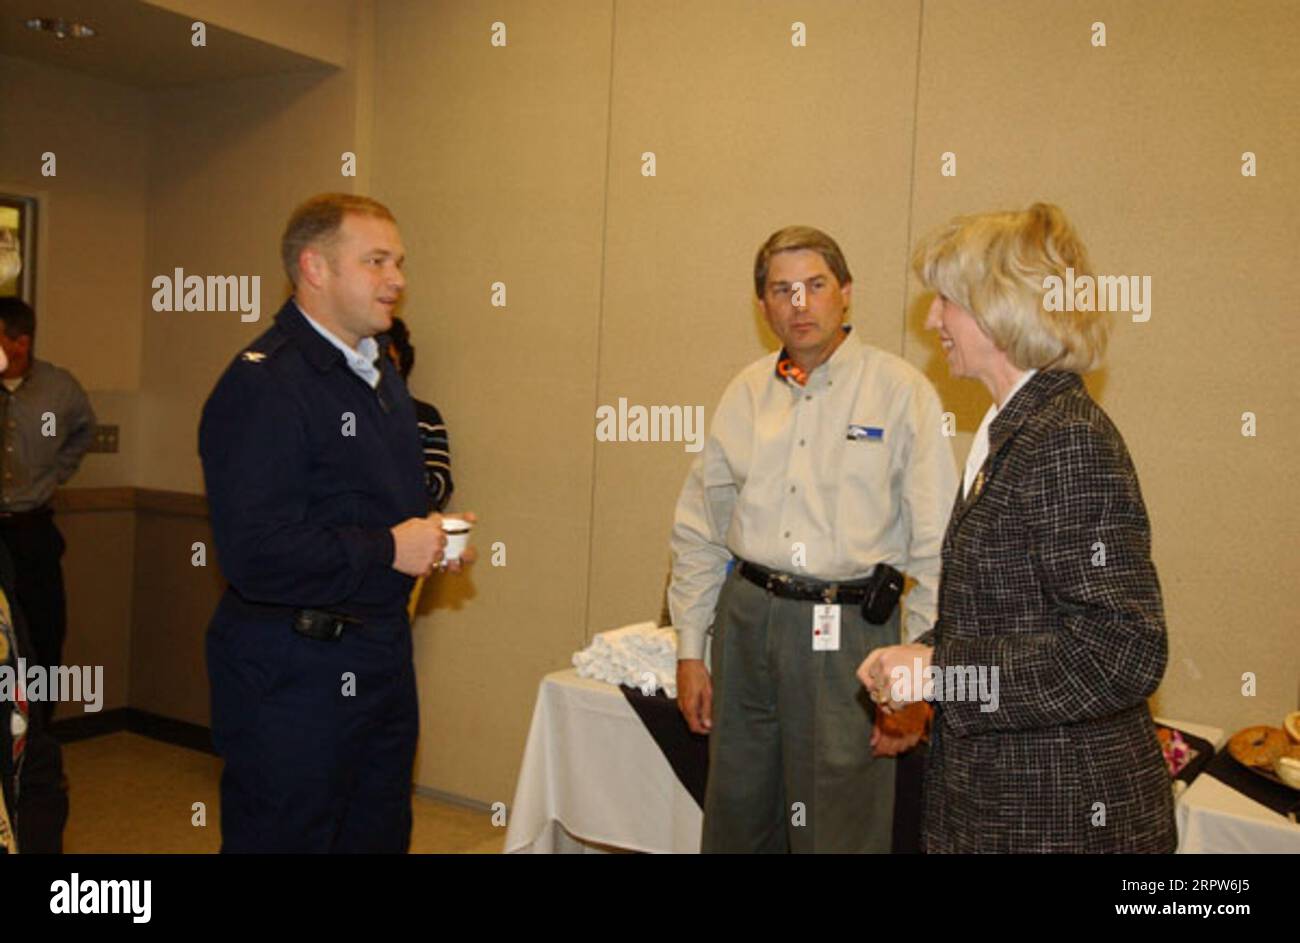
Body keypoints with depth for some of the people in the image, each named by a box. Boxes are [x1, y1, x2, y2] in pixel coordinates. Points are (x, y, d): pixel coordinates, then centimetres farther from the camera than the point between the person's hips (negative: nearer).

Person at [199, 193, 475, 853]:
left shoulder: (380, 373, 13)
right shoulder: (262, 383, -18)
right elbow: (256, 555, -27)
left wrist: (431, 536, 5)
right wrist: (389, 550, -18)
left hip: (382, 654, 9)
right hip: (294, 670, -9)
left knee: (380, 834, 18)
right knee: (285, 837, 6)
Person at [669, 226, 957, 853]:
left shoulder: (900, 391, -4)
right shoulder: (746, 393, 9)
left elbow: (935, 548, -7)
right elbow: (698, 531, 12)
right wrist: (689, 649, 10)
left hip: (850, 629, -4)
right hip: (748, 617, 4)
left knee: (840, 831, 3)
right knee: (735, 823, 14)